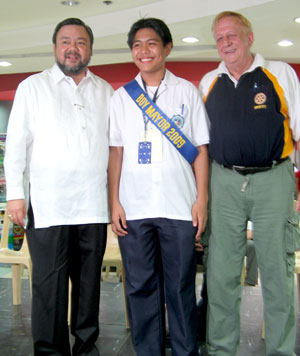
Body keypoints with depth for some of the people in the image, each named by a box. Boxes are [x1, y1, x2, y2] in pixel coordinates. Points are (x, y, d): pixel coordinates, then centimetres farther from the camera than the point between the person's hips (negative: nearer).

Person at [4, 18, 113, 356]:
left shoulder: (105, 91, 15)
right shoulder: (33, 87, 6)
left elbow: (114, 144, 16)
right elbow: (16, 143, 2)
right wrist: (15, 194, -5)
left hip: (94, 204, 3)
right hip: (47, 204, -3)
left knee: (89, 278, 11)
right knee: (49, 283, 1)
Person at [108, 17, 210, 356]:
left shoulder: (187, 91, 8)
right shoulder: (121, 97, 11)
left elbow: (200, 149, 6)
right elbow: (115, 151, 9)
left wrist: (201, 199, -2)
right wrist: (114, 202, 1)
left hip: (179, 207, -1)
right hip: (134, 208, 2)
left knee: (181, 286, 5)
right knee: (140, 286, 8)